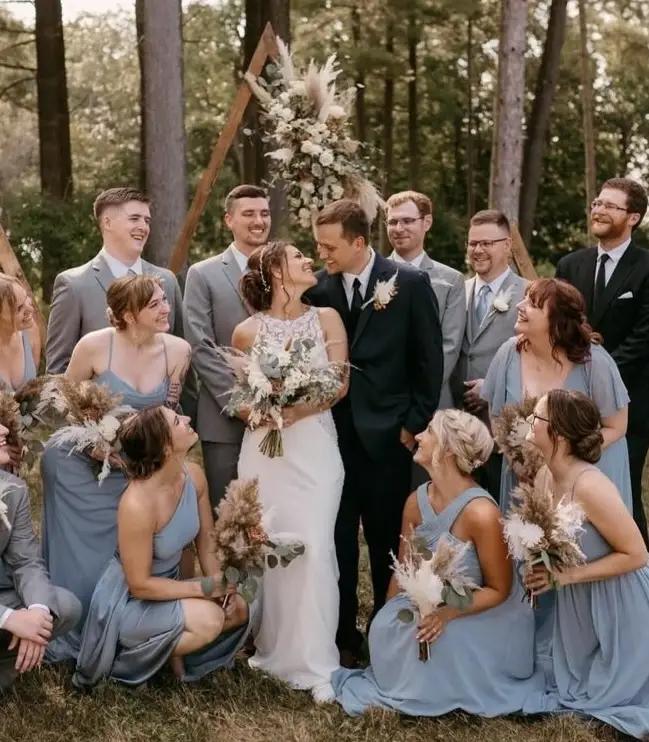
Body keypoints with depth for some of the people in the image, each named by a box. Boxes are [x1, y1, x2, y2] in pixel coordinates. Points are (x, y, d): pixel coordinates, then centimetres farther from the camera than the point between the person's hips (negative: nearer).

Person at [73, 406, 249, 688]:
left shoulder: (194, 475, -11)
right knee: (208, 620, -26)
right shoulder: (137, 504, -33)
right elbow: (140, 585, -25)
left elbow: (207, 542, 1)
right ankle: (130, 657, -4)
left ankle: (171, 649, 11)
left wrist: (221, 588, -13)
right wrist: (204, 588, -21)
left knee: (238, 609, -7)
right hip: (128, 601, -7)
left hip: (167, 586, 7)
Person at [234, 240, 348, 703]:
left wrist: (299, 410, -13)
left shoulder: (326, 319, 6)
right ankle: (274, 648, 20)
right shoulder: (248, 332, 3)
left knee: (314, 548, -10)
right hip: (265, 448, 0)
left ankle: (315, 664, -2)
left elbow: (340, 384, 1)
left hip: (314, 446, 0)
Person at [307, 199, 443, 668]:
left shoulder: (410, 284, -3)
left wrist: (415, 423, -3)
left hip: (386, 434, -2)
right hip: (331, 432, 2)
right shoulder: (319, 289, 3)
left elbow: (430, 360, -1)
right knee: (337, 538, 5)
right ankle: (342, 636, 18)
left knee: (388, 540, 8)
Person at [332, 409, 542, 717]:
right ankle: (403, 685, 6)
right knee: (387, 629, -20)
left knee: (437, 636, -30)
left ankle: (438, 692, -1)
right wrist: (385, 622, -3)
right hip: (432, 605, 5)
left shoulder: (480, 513, -28)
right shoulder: (416, 502, -7)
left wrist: (448, 614, -31)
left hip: (484, 619, -5)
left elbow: (499, 590, -18)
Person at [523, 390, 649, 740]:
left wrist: (564, 576, -25)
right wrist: (543, 571, -8)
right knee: (578, 676, 22)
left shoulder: (589, 487, -33)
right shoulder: (546, 476, -8)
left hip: (617, 604, -7)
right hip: (578, 603, 8)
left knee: (603, 690, 8)